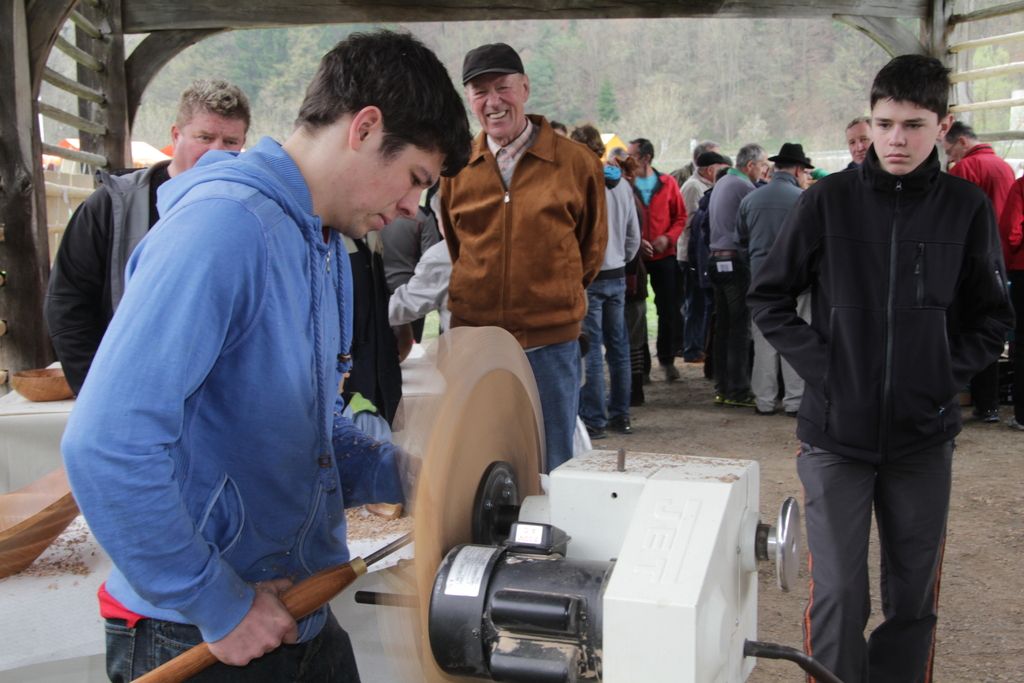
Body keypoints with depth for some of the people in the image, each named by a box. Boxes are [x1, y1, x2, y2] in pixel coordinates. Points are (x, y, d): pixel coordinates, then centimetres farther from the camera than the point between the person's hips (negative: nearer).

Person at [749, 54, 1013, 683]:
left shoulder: (967, 208, 0)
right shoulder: (829, 200, -4)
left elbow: (992, 319, 8)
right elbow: (769, 299, 2)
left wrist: (946, 375, -5)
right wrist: (819, 365, -8)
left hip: (924, 437, 2)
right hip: (837, 433, -2)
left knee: (915, 597, 13)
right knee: (837, 595, 3)